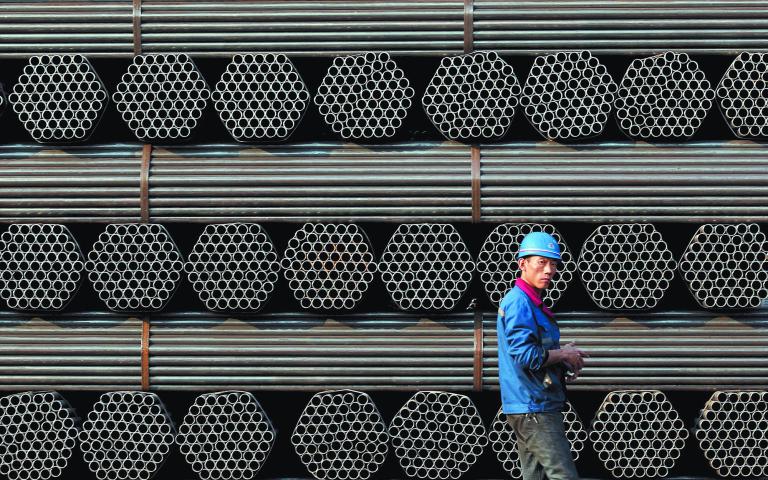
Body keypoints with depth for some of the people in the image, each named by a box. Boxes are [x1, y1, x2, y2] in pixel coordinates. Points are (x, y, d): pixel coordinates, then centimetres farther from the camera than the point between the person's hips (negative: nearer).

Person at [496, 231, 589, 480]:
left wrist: (565, 363, 7)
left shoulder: (532, 303, 18)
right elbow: (526, 355, -25)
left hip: (533, 406, 10)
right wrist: (564, 354, -11)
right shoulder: (519, 302, -15)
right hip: (534, 408, -10)